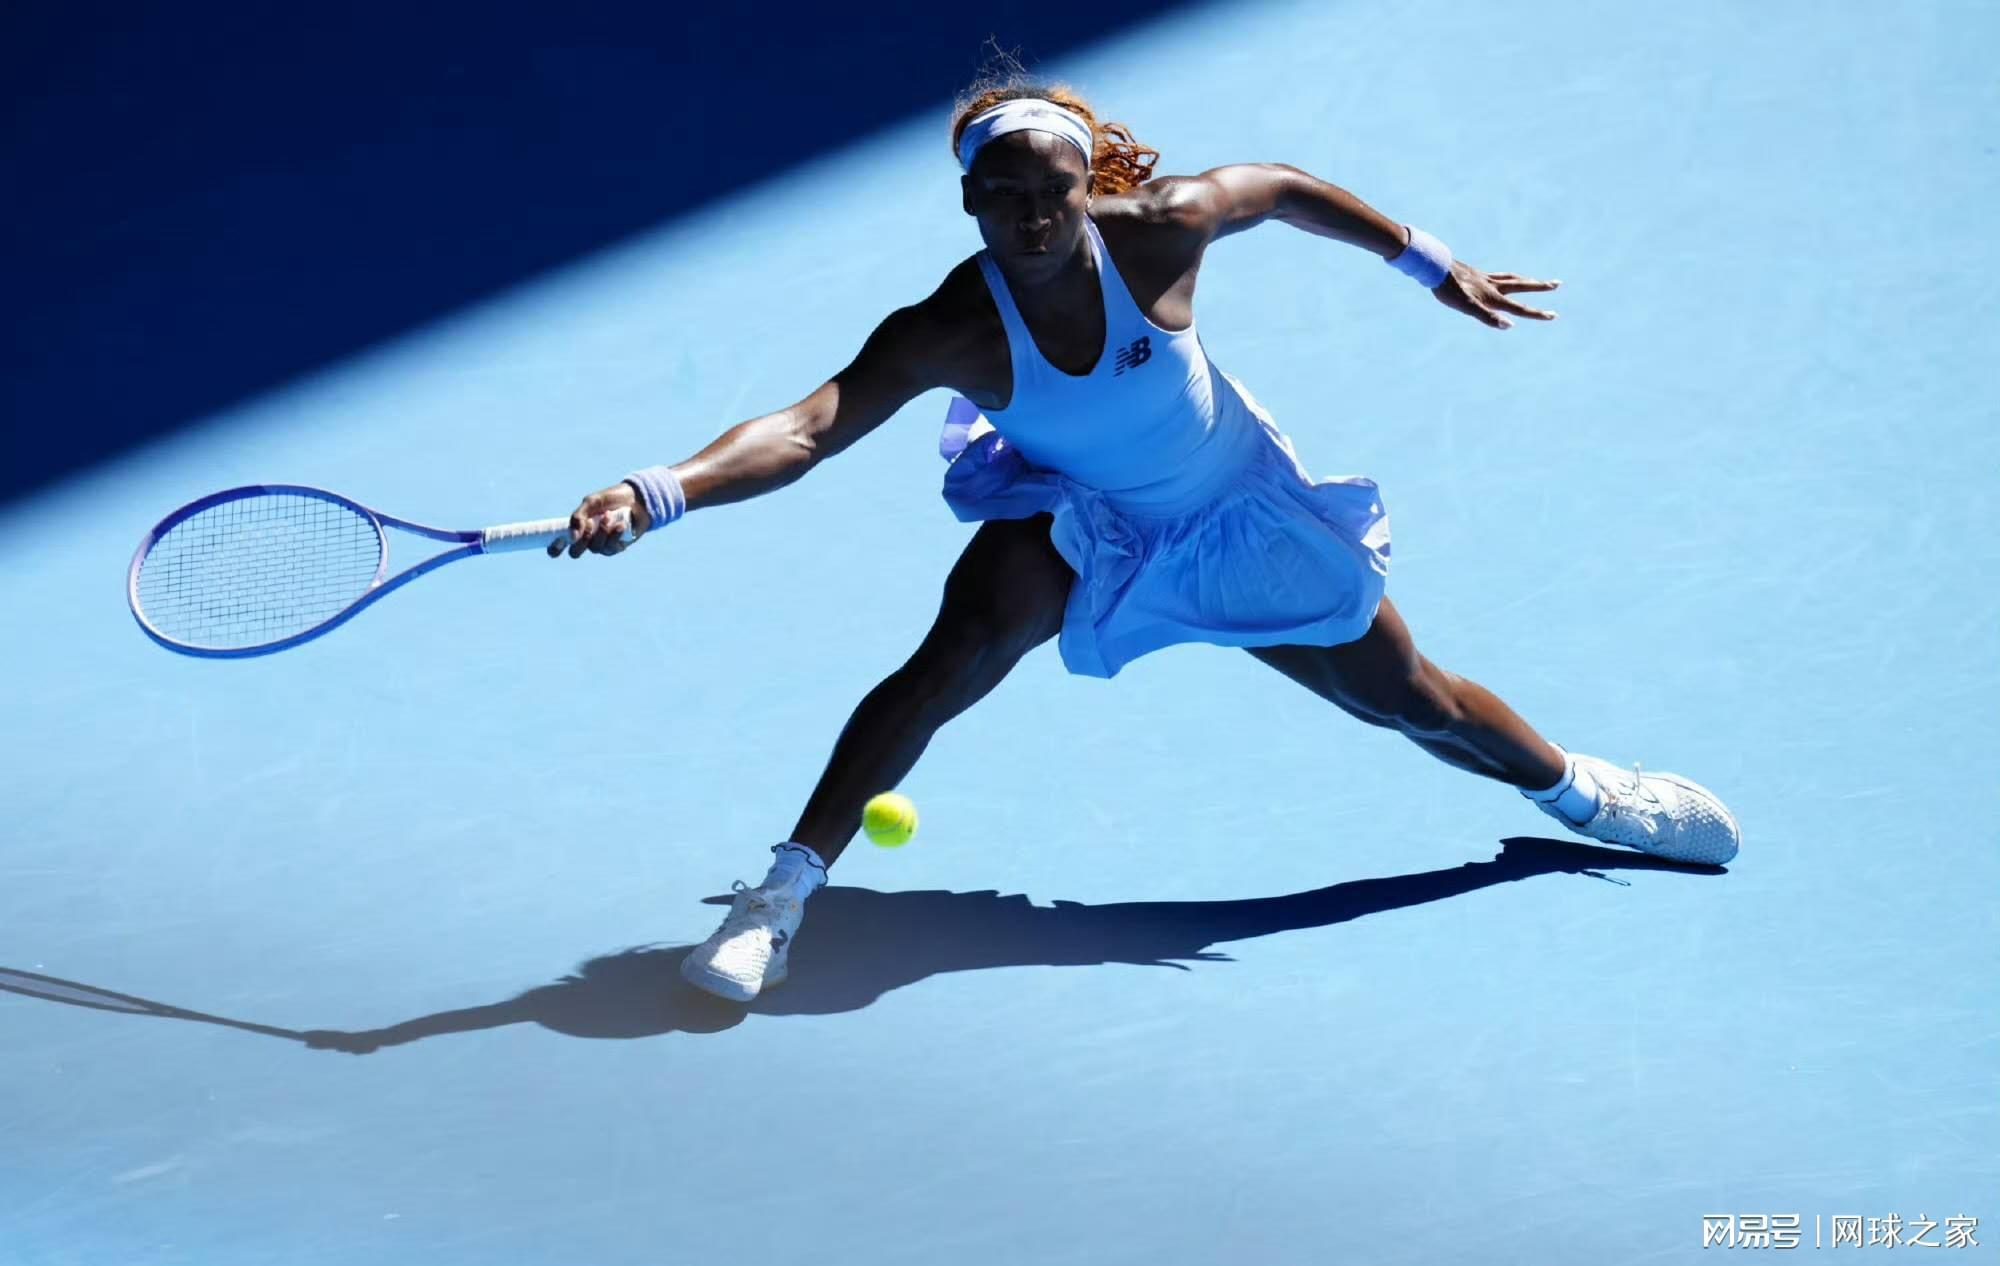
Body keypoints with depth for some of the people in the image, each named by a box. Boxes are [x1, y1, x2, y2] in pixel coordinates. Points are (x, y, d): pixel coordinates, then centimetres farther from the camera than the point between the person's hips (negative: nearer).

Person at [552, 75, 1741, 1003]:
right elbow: (807, 429, -45)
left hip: (1239, 515, 1)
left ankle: (1579, 790, 45)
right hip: (1076, 521, -1)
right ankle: (786, 890, -19)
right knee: (954, 657, -30)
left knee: (1412, 701, 13)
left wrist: (1431, 263, -1)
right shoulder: (949, 332, -33)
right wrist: (657, 492, -61)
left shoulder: (1156, 232, -31)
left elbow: (1281, 187, -10)